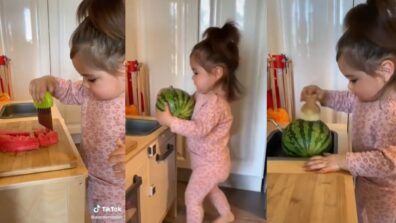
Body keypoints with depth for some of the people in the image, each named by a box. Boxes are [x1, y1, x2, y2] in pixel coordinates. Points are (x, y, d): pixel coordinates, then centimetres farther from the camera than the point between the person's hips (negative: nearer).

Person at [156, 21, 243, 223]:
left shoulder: (215, 103, -32)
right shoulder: (205, 93, -3)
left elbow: (200, 129, -39)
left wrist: (169, 120, -40)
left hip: (210, 162, -10)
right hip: (210, 159, 10)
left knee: (192, 197, 3)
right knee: (210, 188, 31)